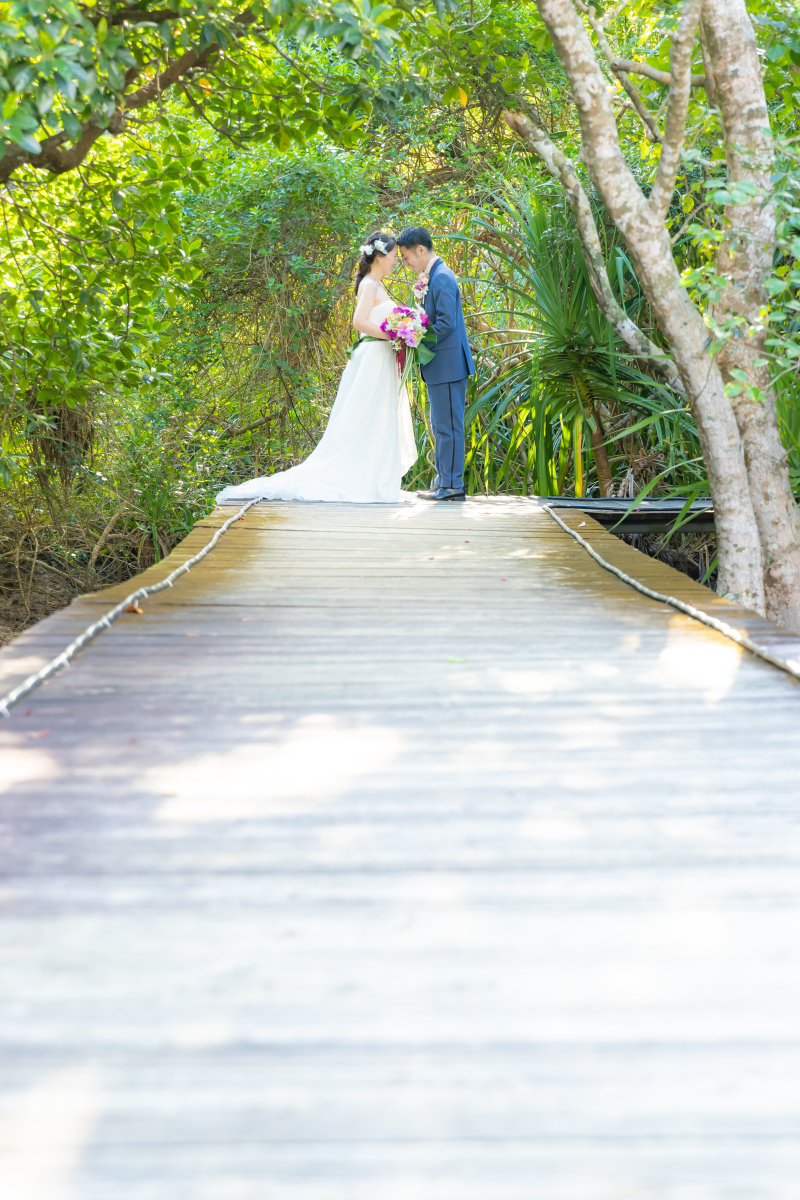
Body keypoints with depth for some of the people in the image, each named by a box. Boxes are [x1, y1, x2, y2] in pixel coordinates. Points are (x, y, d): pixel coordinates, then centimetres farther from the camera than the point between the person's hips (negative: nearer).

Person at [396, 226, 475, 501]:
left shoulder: (441, 278, -16)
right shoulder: (433, 276, 15)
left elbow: (446, 324, -22)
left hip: (447, 365, -11)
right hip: (440, 366, 11)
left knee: (448, 425, -6)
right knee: (440, 426, 14)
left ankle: (451, 485, -3)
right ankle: (443, 482, 20)